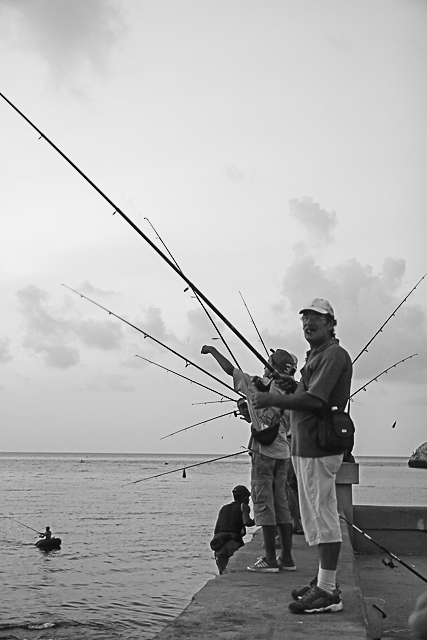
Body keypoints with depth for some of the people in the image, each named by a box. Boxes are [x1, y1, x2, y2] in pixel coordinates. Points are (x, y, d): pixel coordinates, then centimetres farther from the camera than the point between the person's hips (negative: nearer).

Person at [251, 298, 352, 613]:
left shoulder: (334, 354, -11)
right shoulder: (315, 355, 21)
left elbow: (314, 401, -21)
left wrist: (271, 400, -15)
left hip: (319, 447, -10)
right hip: (305, 446, 11)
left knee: (324, 516, -8)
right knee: (315, 517, 15)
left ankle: (328, 592, -5)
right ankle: (324, 581, 23)